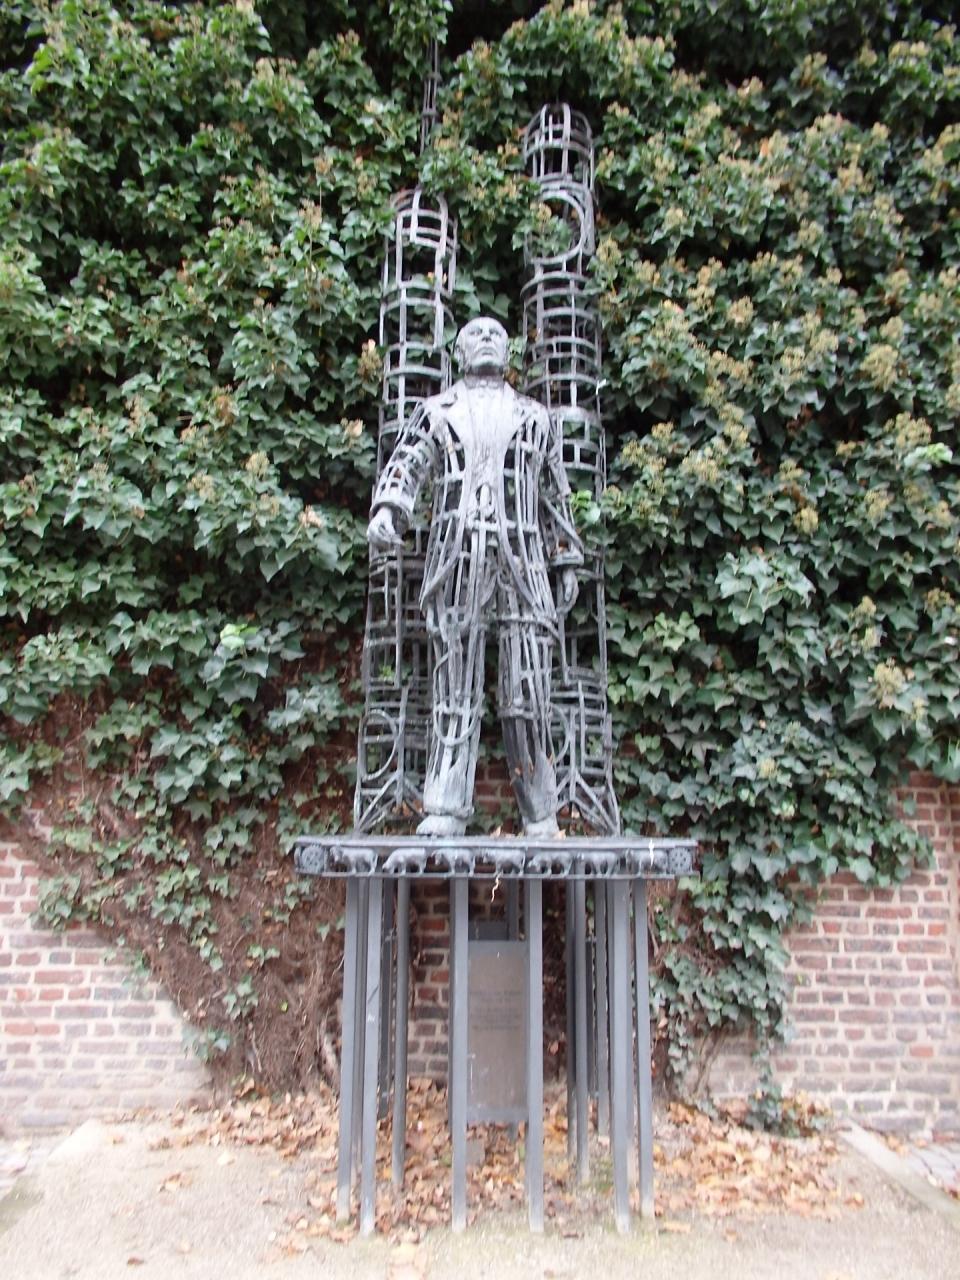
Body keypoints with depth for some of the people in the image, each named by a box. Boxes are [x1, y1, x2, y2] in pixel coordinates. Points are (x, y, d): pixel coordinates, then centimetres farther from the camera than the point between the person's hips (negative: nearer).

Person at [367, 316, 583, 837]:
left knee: (527, 691, -3)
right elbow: (405, 465, 3)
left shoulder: (534, 417, 24)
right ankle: (446, 809, 1)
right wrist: (386, 510, -18)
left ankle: (540, 814, 6)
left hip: (521, 561, 1)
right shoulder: (436, 410, 19)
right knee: (455, 688, -2)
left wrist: (568, 563, 19)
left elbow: (556, 496, 25)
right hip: (456, 555, -1)